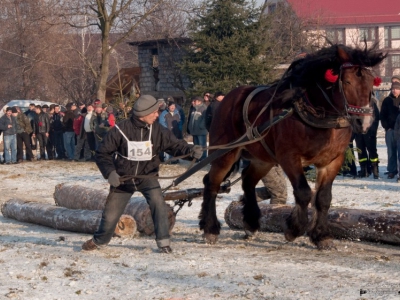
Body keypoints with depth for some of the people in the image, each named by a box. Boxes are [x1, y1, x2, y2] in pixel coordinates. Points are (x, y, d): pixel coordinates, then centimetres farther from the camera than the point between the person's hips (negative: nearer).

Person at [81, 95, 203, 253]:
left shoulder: (157, 130, -11)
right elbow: (102, 153, -9)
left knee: (158, 203, -25)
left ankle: (163, 241, -14)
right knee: (110, 215, 8)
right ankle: (99, 240, 38)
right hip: (122, 178, -1)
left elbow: (174, 144, -7)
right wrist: (109, 172, -22)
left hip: (147, 176, 1)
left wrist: (190, 150, -27)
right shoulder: (121, 129, -18)